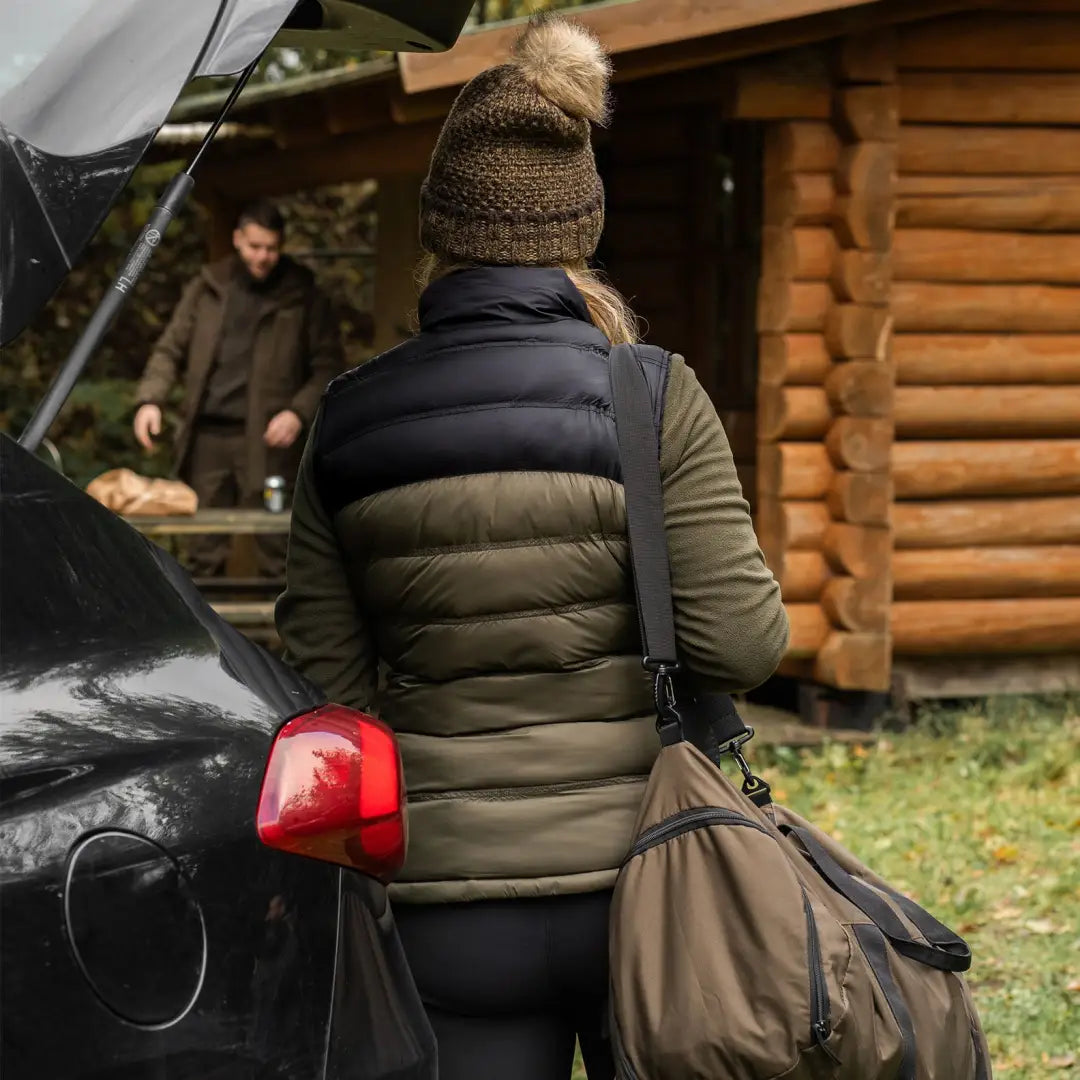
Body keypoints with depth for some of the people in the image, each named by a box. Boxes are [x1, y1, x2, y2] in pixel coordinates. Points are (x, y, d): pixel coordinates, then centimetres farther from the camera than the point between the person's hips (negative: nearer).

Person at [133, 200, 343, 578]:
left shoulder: (302, 296, 3)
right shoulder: (207, 288, 10)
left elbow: (328, 366, 3)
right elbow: (170, 349, 13)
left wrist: (299, 411, -12)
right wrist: (150, 399, -3)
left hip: (265, 439, -3)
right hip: (208, 435, 3)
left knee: (273, 551, -5)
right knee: (205, 550, 8)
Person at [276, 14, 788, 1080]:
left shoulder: (344, 428, 1)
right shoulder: (650, 398, -7)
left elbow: (327, 683, 3)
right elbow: (739, 640, -10)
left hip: (447, 894, 1)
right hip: (641, 873, -1)